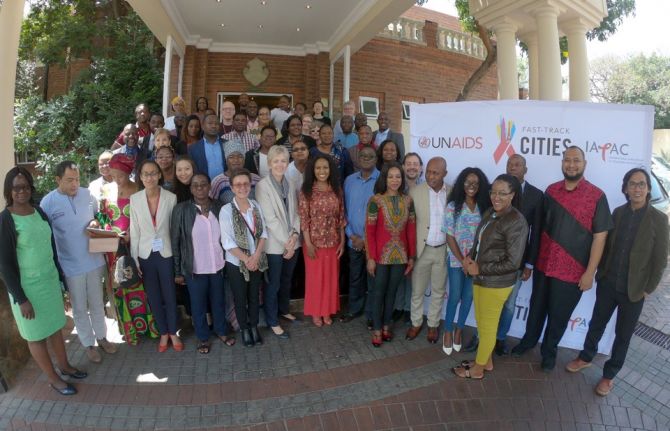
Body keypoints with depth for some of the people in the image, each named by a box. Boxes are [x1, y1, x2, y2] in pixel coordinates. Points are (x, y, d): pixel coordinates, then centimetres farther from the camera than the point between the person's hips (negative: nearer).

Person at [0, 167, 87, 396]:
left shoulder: (39, 211, 1)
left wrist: (59, 276, 14)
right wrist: (20, 298, -15)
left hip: (50, 280, 5)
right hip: (27, 286, -5)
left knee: (56, 326, 19)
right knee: (36, 335, 11)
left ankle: (65, 366, 37)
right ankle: (53, 378, 26)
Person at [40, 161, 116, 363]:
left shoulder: (87, 194, -3)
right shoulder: (48, 202, -12)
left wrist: (95, 222, -10)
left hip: (94, 260, 3)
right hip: (71, 265, -3)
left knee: (97, 303, 18)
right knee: (79, 308, 13)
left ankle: (101, 337, 36)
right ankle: (88, 344, 30)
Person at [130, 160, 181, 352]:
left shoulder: (171, 198, -9)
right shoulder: (134, 199, -4)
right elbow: (134, 231, 0)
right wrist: (134, 259, 0)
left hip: (166, 253, -2)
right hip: (146, 255, 2)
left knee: (170, 295, 9)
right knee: (154, 297, 14)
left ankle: (173, 333, 28)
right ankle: (163, 333, 31)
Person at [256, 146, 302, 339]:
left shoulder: (290, 185, 6)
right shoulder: (262, 185, -12)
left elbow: (295, 213, 6)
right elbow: (269, 218, -16)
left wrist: (294, 235, -9)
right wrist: (286, 241, -15)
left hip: (292, 242, 6)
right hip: (275, 244, -5)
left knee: (287, 280, 20)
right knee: (273, 284, 7)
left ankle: (284, 310, 40)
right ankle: (273, 321, 21)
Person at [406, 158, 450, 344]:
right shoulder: (415, 192, -8)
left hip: (443, 250, 1)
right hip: (421, 249, -1)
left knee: (438, 291, 16)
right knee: (417, 291, 12)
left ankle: (433, 325, 34)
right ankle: (416, 323, 33)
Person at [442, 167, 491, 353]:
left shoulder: (484, 207, -2)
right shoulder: (453, 206, -8)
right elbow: (449, 237, -8)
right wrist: (462, 261, -11)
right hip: (456, 260, -2)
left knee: (468, 297, 11)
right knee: (454, 296, 5)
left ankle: (459, 330, 31)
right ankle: (448, 331, 24)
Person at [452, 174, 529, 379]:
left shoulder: (516, 222, -21)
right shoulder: (489, 212, 3)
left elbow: (513, 262, -22)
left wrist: (480, 269, -17)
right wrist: (469, 257, -2)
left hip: (496, 283, -8)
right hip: (481, 278, 8)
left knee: (488, 326, 10)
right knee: (482, 322, 22)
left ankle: (477, 369, 28)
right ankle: (486, 361, 42)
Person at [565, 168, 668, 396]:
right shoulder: (618, 212, -1)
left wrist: (648, 289, -7)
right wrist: (601, 273, 4)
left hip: (633, 290, -3)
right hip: (607, 283, 3)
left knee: (623, 335, 13)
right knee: (596, 325, 18)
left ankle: (609, 374, 30)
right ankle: (585, 357, 40)